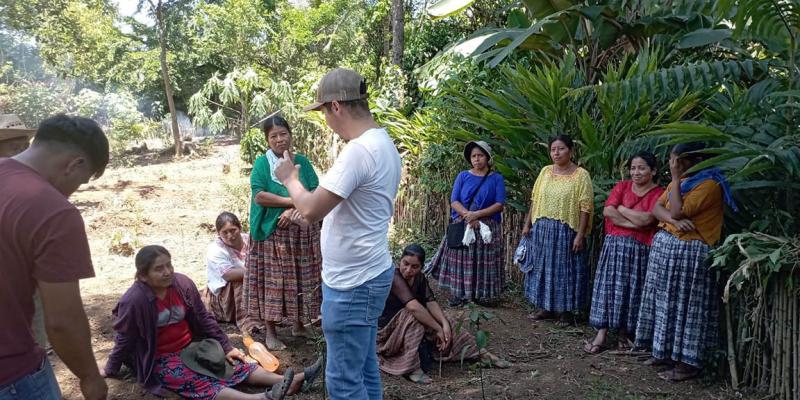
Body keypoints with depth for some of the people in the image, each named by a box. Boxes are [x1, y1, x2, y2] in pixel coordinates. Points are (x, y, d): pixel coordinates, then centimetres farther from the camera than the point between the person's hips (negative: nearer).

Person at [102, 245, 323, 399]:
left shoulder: (182, 283, -7)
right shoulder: (134, 301, -21)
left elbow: (204, 319, 2)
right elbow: (124, 339, -6)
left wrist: (226, 347, 3)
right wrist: (111, 370, 5)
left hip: (191, 347, 6)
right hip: (161, 360, -6)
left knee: (235, 364, -13)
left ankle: (288, 382, -26)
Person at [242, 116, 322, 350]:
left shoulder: (302, 162, 6)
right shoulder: (262, 163, -3)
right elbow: (259, 196, -15)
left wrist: (294, 210, -17)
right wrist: (294, 200, -16)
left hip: (303, 232, 3)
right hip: (273, 232, -3)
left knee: (301, 278, 10)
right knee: (273, 280, 1)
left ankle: (299, 324, 27)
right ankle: (270, 332, 12)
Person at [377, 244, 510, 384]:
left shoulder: (419, 278, -1)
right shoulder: (394, 277, -27)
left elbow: (431, 302, -13)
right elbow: (413, 306, -38)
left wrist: (445, 324, -29)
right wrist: (438, 329, -34)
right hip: (387, 328, -7)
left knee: (447, 323, -6)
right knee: (413, 317, -34)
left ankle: (483, 354, -2)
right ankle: (412, 368, -33)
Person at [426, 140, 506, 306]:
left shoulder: (496, 178, 3)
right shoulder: (463, 176, 7)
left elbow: (499, 204, -6)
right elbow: (454, 201, 0)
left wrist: (476, 215, -17)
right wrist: (468, 216, -17)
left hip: (487, 227, -1)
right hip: (461, 227, 1)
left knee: (484, 261, -1)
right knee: (460, 260, 1)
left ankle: (482, 295, 11)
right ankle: (458, 294, 11)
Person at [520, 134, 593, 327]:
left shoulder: (581, 175, -7)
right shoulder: (545, 172, 7)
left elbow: (585, 208, -10)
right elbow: (535, 200, 11)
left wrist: (580, 234, -15)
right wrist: (528, 224, 7)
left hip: (566, 231, -5)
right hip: (542, 229, 5)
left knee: (565, 269, 4)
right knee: (543, 267, 11)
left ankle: (565, 311, 17)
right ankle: (546, 307, 24)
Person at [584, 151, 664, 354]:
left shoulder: (659, 194, -3)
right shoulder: (622, 186, 7)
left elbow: (646, 219, -17)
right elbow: (607, 211, -7)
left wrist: (620, 208, -6)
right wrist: (634, 223, -15)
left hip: (639, 249, -2)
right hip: (615, 244, 2)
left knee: (631, 290, 4)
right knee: (608, 286, -1)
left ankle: (623, 333, 19)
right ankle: (601, 334, 1)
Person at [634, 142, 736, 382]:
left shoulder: (708, 184, -14)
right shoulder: (680, 181, 14)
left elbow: (677, 211, -22)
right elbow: (656, 208, 4)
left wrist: (675, 177, -16)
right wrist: (674, 220, -17)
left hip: (689, 251, -9)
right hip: (664, 245, 9)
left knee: (685, 305, -3)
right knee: (665, 301, 13)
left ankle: (688, 363, 6)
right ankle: (666, 351, 24)